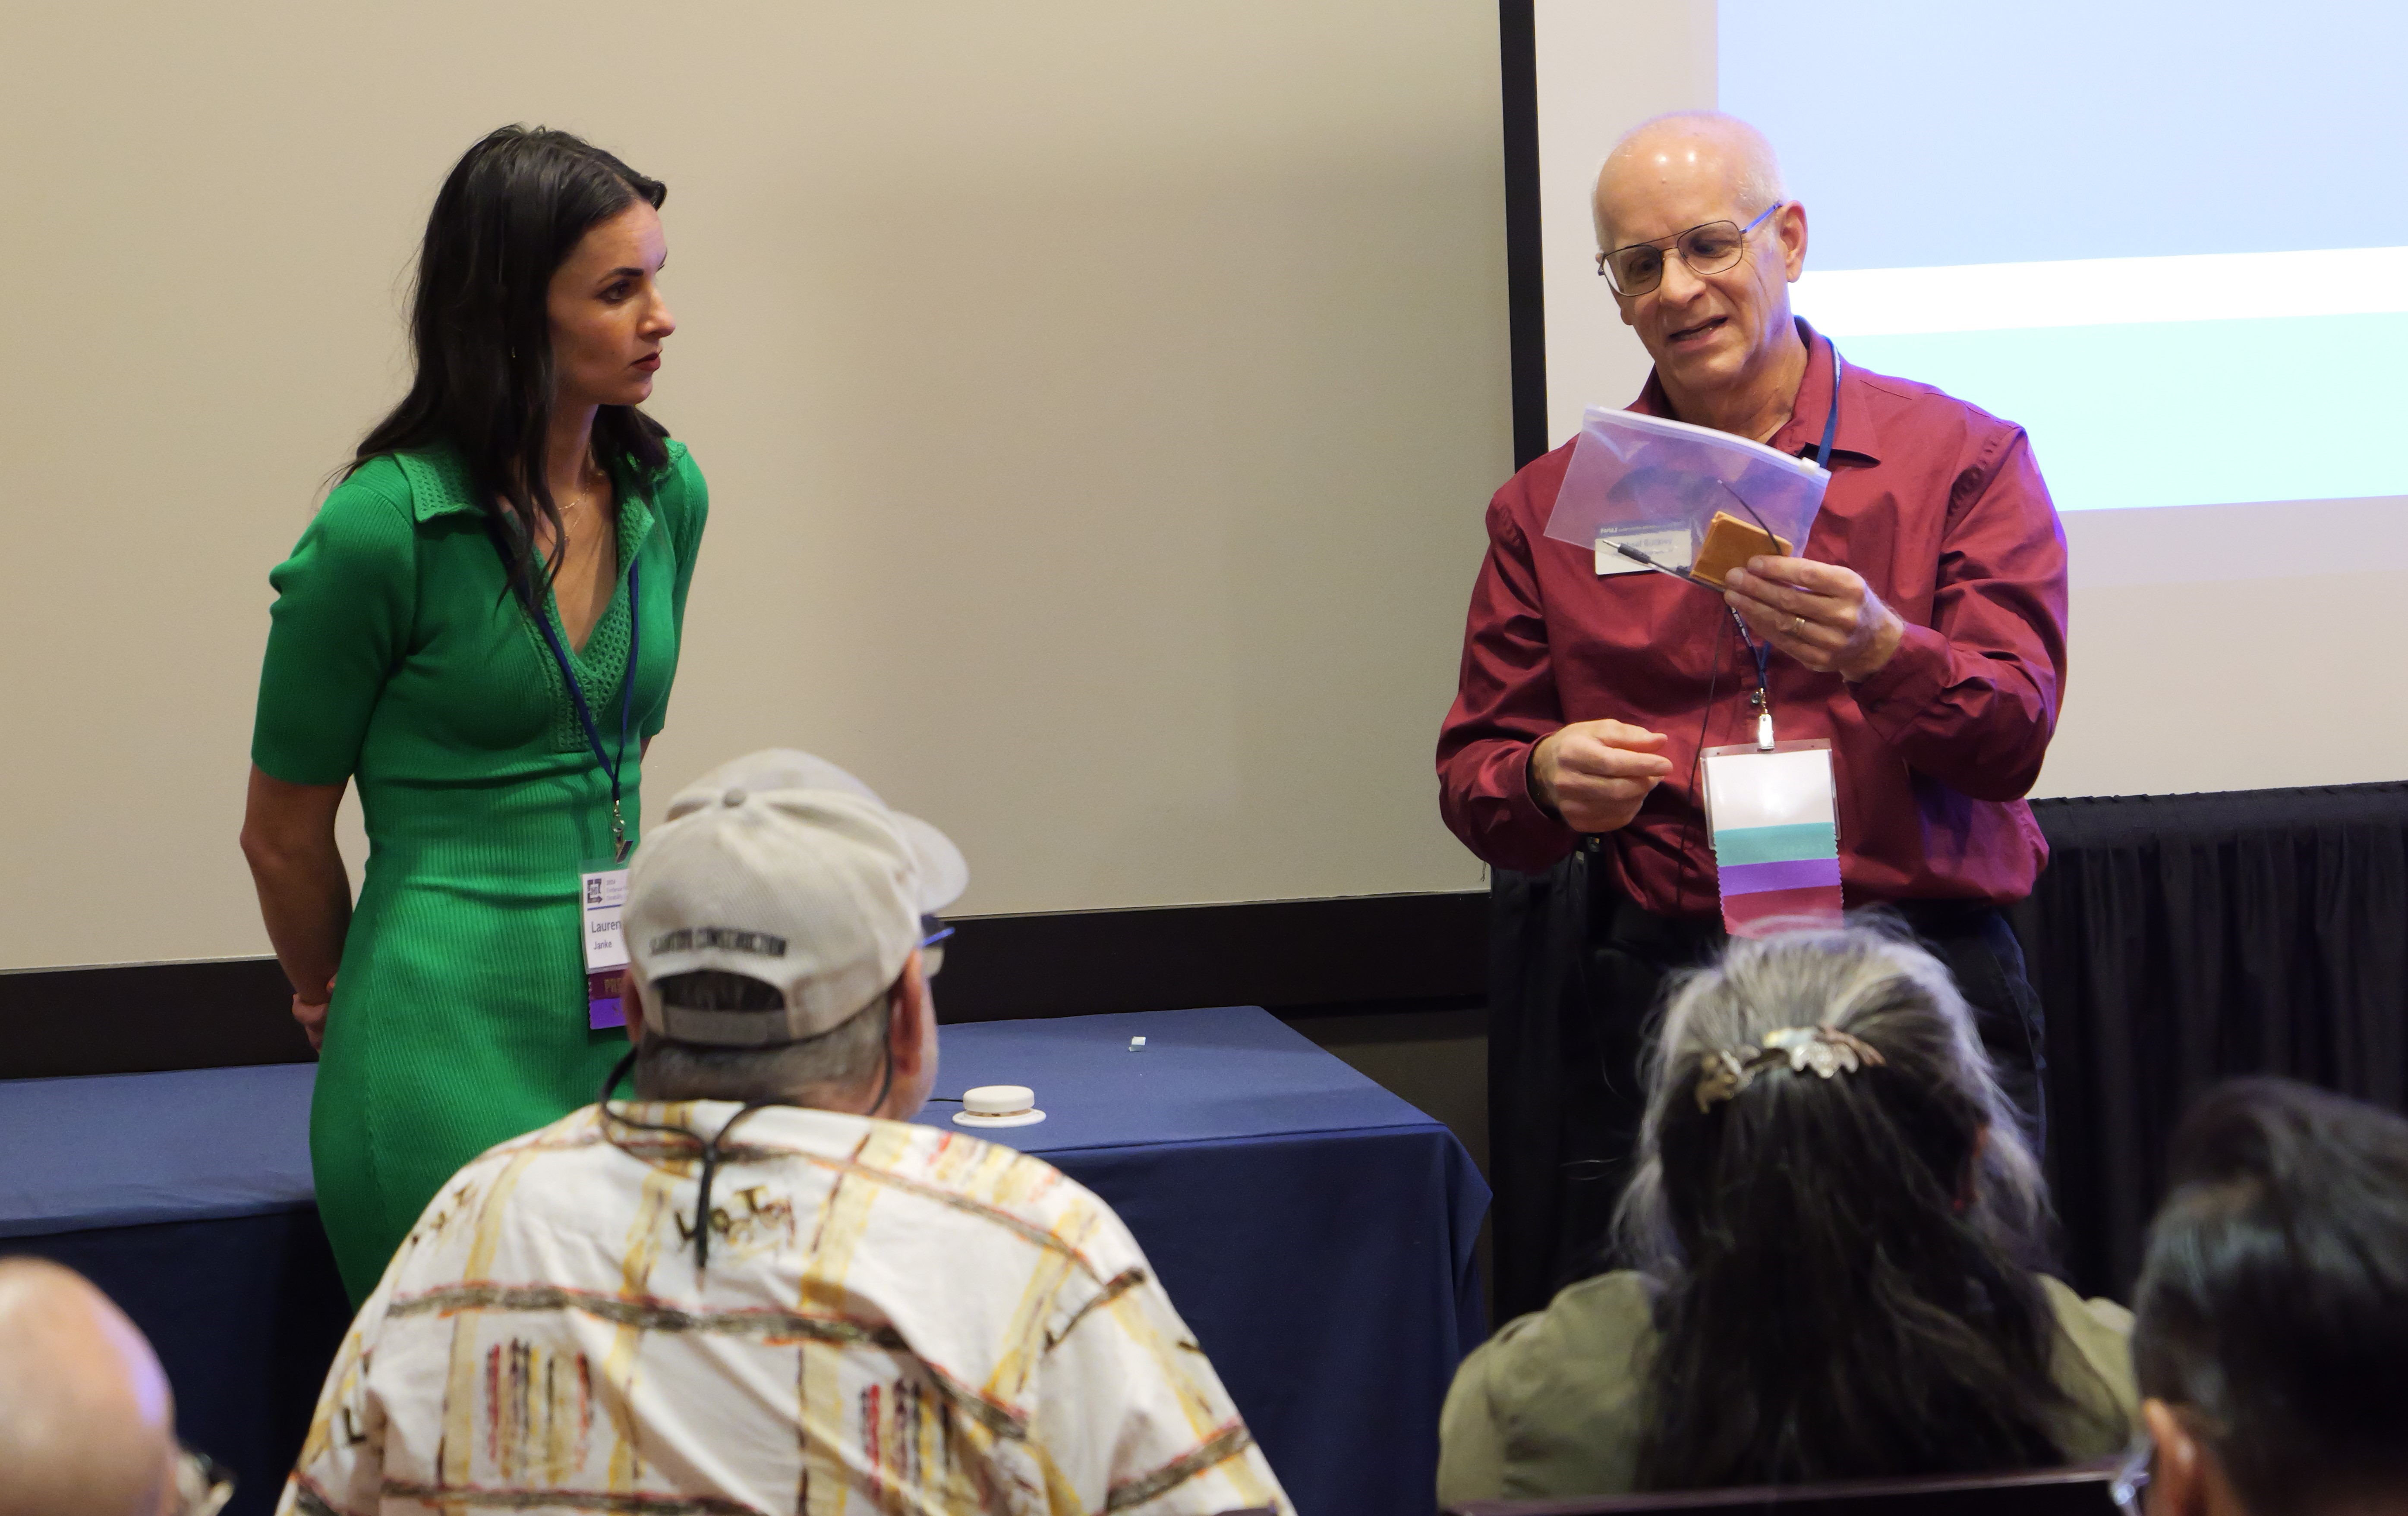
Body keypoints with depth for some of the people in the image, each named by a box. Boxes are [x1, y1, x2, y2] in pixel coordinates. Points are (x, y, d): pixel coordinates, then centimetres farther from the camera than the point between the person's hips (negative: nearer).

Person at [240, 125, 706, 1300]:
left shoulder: (664, 494, 7)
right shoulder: (382, 526, -12)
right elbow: (283, 836, 0)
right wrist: (339, 999, 15)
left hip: (633, 1021, 6)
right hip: (450, 1041, -6)